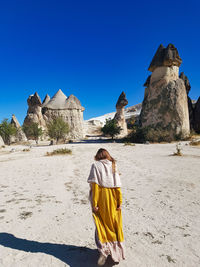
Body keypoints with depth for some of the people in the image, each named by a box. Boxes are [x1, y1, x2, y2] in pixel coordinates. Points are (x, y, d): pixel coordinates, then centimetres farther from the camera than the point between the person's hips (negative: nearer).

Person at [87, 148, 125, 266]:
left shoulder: (96, 165, -8)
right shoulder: (113, 166, 0)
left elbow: (95, 185, -14)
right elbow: (118, 187, -3)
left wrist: (94, 204, -11)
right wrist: (120, 202, 2)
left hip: (101, 201, -3)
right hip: (112, 201, 3)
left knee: (101, 225, 14)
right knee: (114, 224, 18)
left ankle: (103, 250, 5)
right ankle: (117, 250, 31)